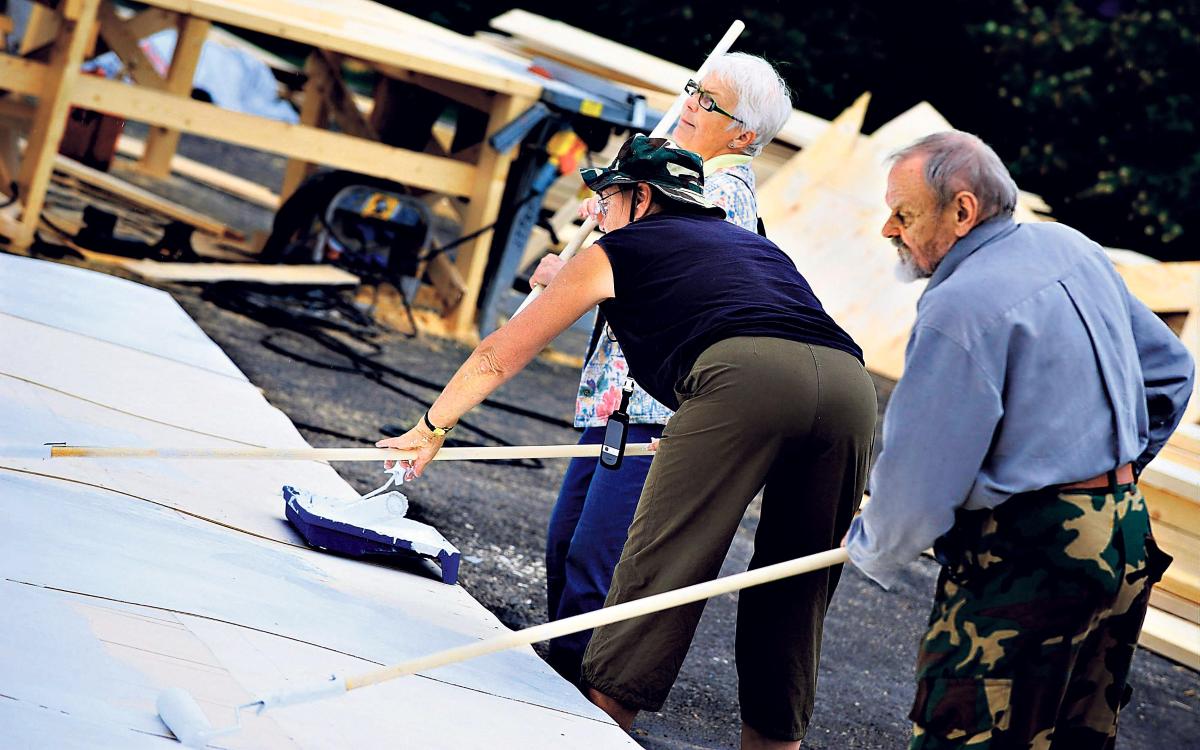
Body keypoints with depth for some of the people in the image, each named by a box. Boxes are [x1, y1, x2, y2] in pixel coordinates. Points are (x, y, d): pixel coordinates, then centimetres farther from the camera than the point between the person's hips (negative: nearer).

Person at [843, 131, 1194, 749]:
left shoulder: (958, 309, -19)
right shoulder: (1074, 249, 8)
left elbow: (920, 472, -16)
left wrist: (873, 551, 2)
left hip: (1023, 561, -9)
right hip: (1126, 540, 10)